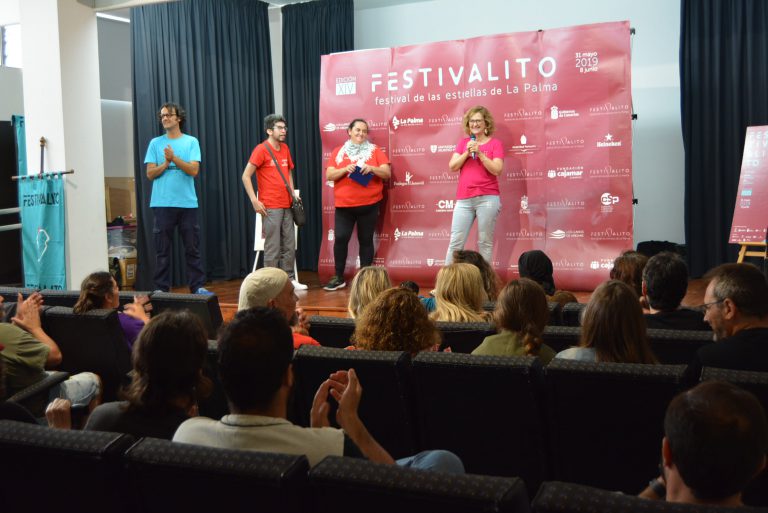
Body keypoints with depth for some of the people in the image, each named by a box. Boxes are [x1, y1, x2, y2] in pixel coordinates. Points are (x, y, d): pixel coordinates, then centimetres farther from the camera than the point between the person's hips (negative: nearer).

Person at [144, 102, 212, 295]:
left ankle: (198, 286, 11)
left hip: (187, 203, 0)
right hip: (162, 204, 0)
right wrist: (166, 163, -11)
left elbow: (194, 170, -5)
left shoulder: (191, 142, 6)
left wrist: (174, 158, -14)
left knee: (192, 247, 4)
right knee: (162, 249, 3)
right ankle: (161, 289, 9)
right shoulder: (155, 143, 8)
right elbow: (150, 173, 3)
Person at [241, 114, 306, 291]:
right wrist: (254, 200, -15)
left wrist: (293, 193, 13)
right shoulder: (261, 150, -8)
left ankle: (290, 280, 19)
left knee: (289, 246, 10)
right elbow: (246, 176, -10)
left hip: (287, 206, 7)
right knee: (273, 247, -4)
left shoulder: (285, 149, 12)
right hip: (270, 207, -7)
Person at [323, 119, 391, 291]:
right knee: (340, 238, -7)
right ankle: (338, 278, 4)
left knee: (366, 240, 4)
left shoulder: (374, 150, 6)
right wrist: (345, 169, -15)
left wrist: (372, 168, -18)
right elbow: (329, 176, 1)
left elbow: (387, 173, 0)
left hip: (369, 205, 0)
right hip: (344, 205, 1)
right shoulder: (339, 152, 8)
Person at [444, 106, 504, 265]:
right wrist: (467, 152, -7)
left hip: (487, 199, -3)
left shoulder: (495, 143, 4)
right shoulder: (463, 143, 14)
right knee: (455, 242, 0)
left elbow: (497, 170, -8)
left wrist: (479, 153, -13)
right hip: (464, 200, 3)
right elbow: (452, 166, 5)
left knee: (485, 243, -1)